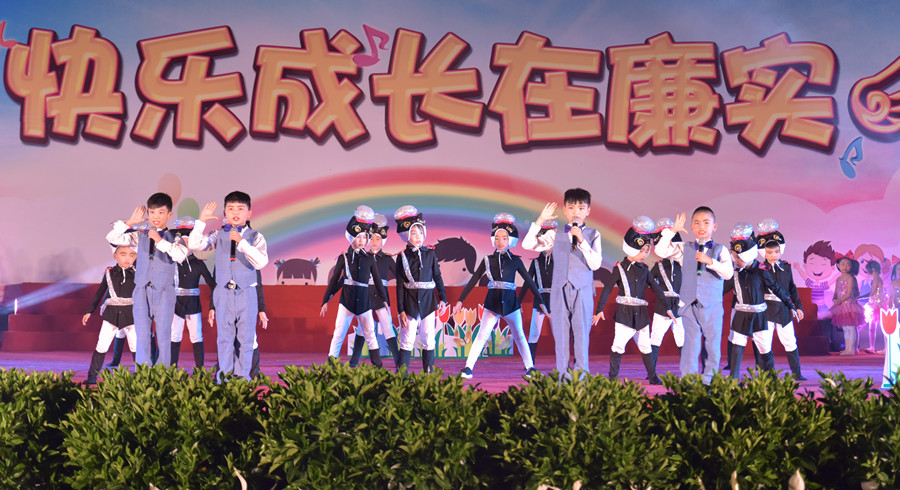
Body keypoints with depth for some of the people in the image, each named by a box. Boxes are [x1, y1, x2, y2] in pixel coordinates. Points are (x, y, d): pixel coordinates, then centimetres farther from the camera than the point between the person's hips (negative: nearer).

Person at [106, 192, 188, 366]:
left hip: (164, 292, -2)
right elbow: (112, 238, 6)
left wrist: (161, 241, -18)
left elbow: (181, 255, -17)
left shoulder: (173, 238, 2)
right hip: (142, 291, 2)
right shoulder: (140, 236, 11)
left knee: (163, 337, 2)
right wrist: (130, 222, 2)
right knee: (142, 337, 2)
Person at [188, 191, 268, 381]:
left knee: (246, 335, 4)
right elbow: (194, 244, -5)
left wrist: (242, 242, -24)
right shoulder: (218, 235, 6)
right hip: (224, 292, 1)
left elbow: (261, 262, -17)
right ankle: (225, 374, 16)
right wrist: (201, 221, -10)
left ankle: (242, 374, 14)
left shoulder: (255, 237, -1)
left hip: (246, 292, -1)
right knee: (224, 335, 6)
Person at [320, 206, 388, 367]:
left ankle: (378, 366, 20)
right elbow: (334, 280, 7)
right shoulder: (344, 257, 3)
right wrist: (325, 301, 7)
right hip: (346, 299, -1)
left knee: (370, 333, 9)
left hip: (364, 300, 1)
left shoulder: (369, 258, 5)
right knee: (339, 331, -6)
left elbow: (377, 280, 13)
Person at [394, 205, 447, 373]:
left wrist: (442, 298, 4)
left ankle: (429, 372, 13)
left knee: (429, 339, 5)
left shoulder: (430, 254, 5)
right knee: (407, 340, -1)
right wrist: (401, 310, -4)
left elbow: (437, 277, 11)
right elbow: (399, 285, 0)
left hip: (428, 301, 2)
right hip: (409, 302, -2)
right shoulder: (402, 257, 0)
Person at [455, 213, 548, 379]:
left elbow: (529, 282, 7)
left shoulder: (515, 261, 3)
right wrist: (460, 300, 1)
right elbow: (473, 281, 5)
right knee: (482, 335, -8)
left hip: (510, 302, 0)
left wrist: (541, 302, 7)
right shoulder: (488, 260, 4)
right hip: (492, 302, 0)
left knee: (519, 336, 9)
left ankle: (530, 368, 17)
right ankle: (468, 368, -8)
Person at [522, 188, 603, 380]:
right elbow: (528, 244, -2)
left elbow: (596, 264, -7)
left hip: (583, 291, -1)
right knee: (560, 332, 3)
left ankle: (581, 374, 6)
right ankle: (563, 374, 10)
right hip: (560, 290, 1)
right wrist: (540, 220, -6)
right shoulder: (555, 235, 8)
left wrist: (582, 241, -16)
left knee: (582, 332, -1)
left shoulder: (592, 235, 5)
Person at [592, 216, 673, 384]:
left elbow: (656, 288, 19)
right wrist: (599, 309, -12)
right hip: (624, 312, -5)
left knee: (645, 345, 12)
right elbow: (607, 288, -6)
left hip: (641, 313, 5)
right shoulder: (620, 268, -3)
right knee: (619, 345, -9)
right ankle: (612, 377, -2)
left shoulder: (644, 270, 11)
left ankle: (652, 376, 21)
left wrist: (667, 307, 18)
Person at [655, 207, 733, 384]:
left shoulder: (720, 250, 4)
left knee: (712, 345, 5)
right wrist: (672, 231, -6)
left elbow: (728, 273, -9)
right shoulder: (684, 249, 8)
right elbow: (661, 251, -3)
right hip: (690, 306, 0)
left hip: (712, 307, 0)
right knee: (691, 345, -4)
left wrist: (710, 261, -21)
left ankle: (708, 381, 15)